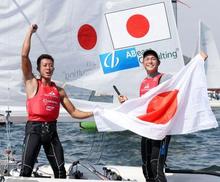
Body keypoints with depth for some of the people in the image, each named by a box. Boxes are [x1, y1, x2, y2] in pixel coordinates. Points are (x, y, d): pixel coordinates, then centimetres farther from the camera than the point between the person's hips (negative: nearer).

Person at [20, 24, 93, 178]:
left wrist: (93, 113, 2)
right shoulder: (32, 83, 4)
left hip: (51, 130, 4)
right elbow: (24, 56, -6)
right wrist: (30, 32, -1)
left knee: (60, 171, 3)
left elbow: (74, 112, 16)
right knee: (26, 170, -12)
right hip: (34, 128, -4)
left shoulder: (59, 90, 15)